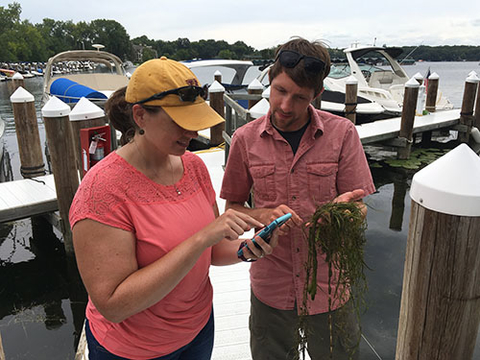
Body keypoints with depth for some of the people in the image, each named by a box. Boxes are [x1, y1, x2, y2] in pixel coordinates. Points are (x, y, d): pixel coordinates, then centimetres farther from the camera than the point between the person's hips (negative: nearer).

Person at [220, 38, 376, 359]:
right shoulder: (246, 139, -6)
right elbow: (233, 207, 3)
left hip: (329, 287, 0)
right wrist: (264, 215, -18)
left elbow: (359, 209, -4)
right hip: (271, 288, 1)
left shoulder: (342, 133, -9)